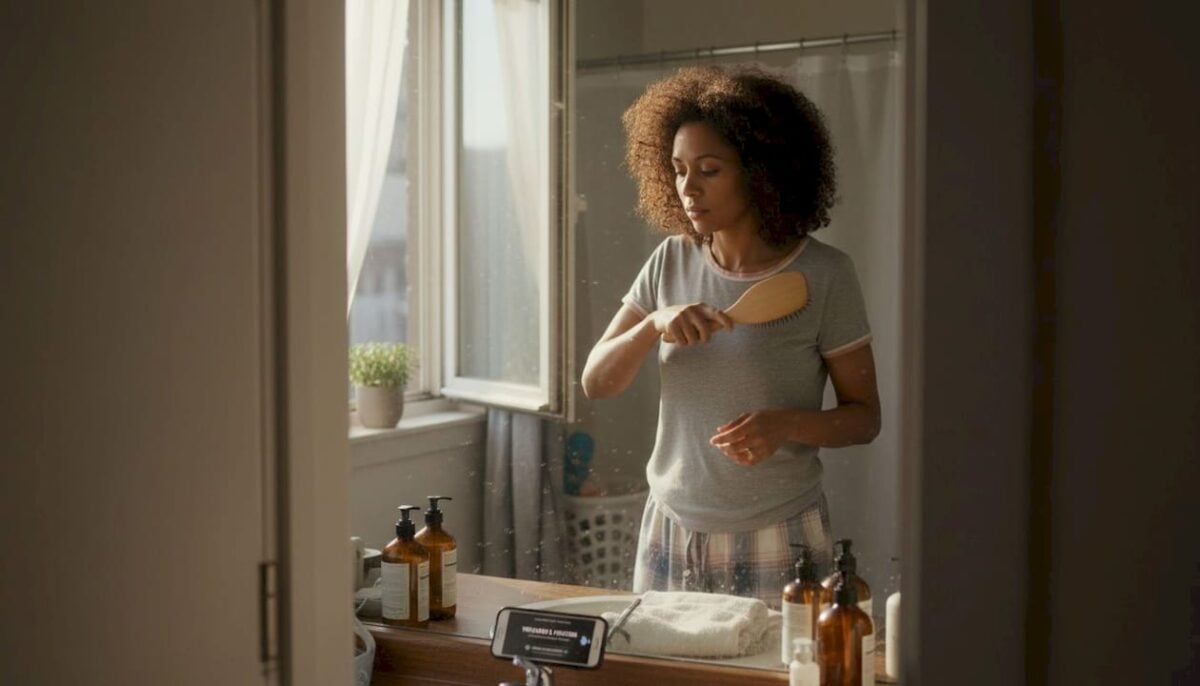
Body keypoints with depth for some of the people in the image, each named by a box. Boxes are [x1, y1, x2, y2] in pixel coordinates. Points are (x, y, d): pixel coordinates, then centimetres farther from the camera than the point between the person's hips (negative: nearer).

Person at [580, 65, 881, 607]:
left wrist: (786, 425, -23)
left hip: (776, 545, -3)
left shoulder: (823, 275, -9)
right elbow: (596, 382, 0)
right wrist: (654, 325, -18)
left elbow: (864, 416, -4)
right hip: (670, 534, 4)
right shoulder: (671, 262, 2)